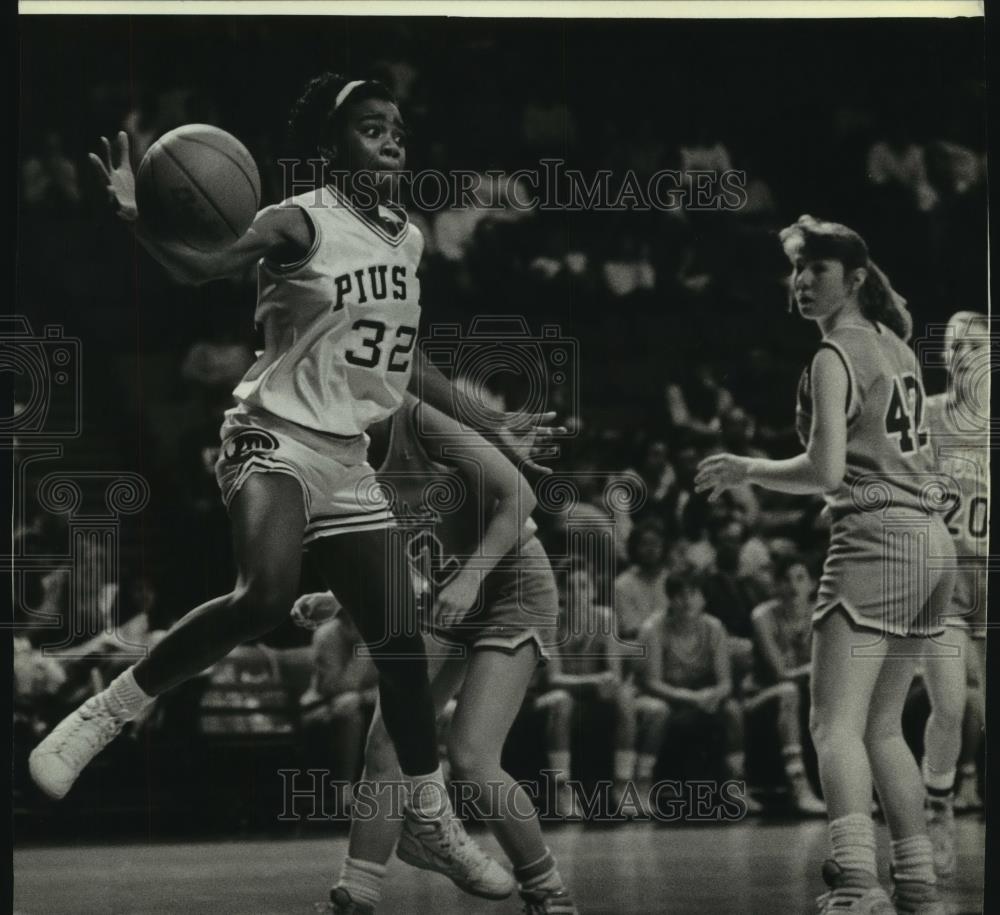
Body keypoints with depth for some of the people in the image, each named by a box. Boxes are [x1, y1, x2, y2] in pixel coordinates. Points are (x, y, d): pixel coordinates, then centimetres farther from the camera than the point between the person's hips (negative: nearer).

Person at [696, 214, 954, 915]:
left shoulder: (835, 358, -8)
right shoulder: (896, 347, 17)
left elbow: (826, 471, -17)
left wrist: (746, 469, -3)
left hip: (876, 540, -9)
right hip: (932, 542, 9)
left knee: (836, 725, -15)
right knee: (883, 728, 15)